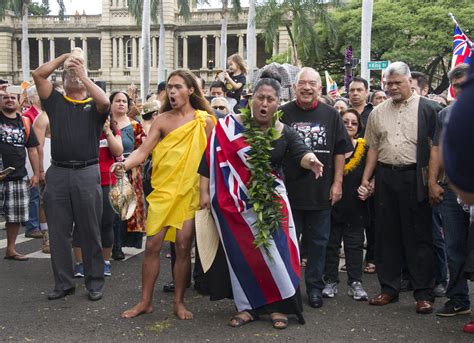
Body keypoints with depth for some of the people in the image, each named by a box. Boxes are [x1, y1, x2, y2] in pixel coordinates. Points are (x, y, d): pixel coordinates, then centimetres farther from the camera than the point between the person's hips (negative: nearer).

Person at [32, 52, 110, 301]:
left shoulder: (93, 105, 7)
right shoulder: (55, 101, 13)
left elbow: (105, 102, -16)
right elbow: (38, 74, 4)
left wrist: (82, 74, -9)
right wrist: (64, 57, 7)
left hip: (87, 173, -2)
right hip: (58, 173, 2)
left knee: (90, 232, 5)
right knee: (58, 232, 8)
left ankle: (94, 283, 15)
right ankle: (63, 283, 19)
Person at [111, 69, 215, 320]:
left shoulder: (204, 120, 1)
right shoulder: (162, 120, 3)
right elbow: (143, 151, -5)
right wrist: (125, 164, -25)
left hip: (189, 193, -1)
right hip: (162, 190, 1)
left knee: (183, 247, 0)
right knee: (152, 245, 0)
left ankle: (179, 302, 16)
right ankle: (145, 301, 14)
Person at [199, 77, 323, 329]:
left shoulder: (284, 133, -1)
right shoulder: (229, 126, -5)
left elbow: (300, 152, -17)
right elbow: (211, 157, -4)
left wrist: (310, 161, -41)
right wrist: (204, 192, -7)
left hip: (271, 199, 1)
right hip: (236, 200, -1)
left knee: (275, 249, 0)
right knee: (242, 252, 5)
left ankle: (279, 305, 13)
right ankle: (247, 306, 19)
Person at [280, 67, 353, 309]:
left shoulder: (331, 115, 5)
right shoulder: (283, 114, 1)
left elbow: (340, 151, 7)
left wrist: (337, 183, 0)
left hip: (321, 193, 1)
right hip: (288, 190, -1)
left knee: (318, 243, 9)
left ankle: (315, 287, 22)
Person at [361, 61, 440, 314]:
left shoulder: (427, 108, -1)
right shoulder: (378, 112, 12)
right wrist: (366, 178, 8)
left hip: (414, 177, -4)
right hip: (385, 176, 4)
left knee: (419, 236, 0)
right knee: (386, 234, 9)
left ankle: (424, 293, 9)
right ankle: (389, 288, 21)